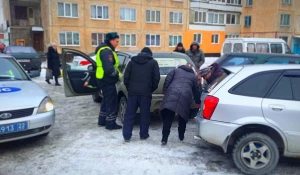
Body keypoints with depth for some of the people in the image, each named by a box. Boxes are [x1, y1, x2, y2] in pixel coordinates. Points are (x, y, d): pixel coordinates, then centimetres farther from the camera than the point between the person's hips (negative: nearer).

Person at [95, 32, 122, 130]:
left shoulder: (104, 49, 15)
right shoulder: (106, 51, -19)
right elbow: (109, 69, -30)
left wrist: (116, 72, 6)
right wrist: (117, 73, -13)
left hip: (104, 80, 11)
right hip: (107, 81, -11)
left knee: (106, 100, 20)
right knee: (112, 102, -2)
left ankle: (102, 121, 29)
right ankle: (110, 124, 7)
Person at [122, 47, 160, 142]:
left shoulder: (132, 61, 15)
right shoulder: (153, 62, 7)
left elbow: (126, 77, 10)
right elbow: (156, 78, 1)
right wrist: (151, 89, 12)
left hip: (132, 92, 2)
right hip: (145, 92, -2)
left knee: (129, 114, 6)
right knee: (144, 114, 8)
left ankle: (126, 136, 8)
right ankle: (143, 135, 15)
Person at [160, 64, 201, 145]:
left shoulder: (176, 70, 28)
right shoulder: (193, 76, 30)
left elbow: (168, 80, 13)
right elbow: (196, 90, 33)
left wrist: (164, 91, 13)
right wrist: (198, 102, 44)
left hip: (172, 93, -1)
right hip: (186, 95, 1)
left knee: (168, 118, -3)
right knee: (182, 117, 19)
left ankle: (164, 138, -8)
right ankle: (181, 136, 30)